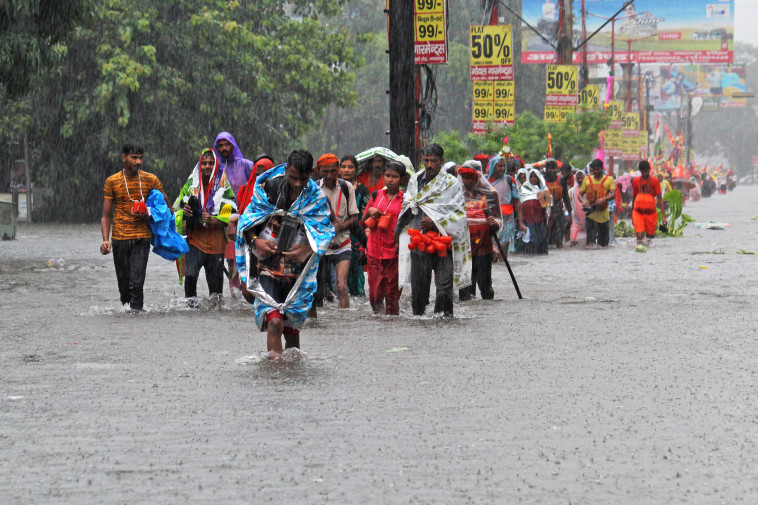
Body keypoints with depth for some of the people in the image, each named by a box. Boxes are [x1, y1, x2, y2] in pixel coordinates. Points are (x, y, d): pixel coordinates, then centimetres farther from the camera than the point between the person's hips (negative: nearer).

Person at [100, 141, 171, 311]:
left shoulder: (150, 180, 3)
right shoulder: (112, 182, 4)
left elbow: (167, 207, 12)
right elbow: (106, 216, 6)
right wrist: (106, 240, -7)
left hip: (142, 238, -1)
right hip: (119, 238, 1)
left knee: (136, 283, -14)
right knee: (123, 284, 6)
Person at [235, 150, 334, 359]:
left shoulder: (315, 197, 1)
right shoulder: (268, 188, -3)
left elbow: (325, 232, 2)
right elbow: (248, 221, 5)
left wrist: (306, 249, -17)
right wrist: (255, 241, -14)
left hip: (297, 271, 2)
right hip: (267, 267, -2)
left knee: (292, 330, 9)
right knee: (275, 322, -21)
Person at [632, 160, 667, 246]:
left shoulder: (654, 181, 0)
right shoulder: (635, 181, 8)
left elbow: (660, 199, -2)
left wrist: (664, 216, -9)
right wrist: (632, 216, 19)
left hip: (651, 212, -1)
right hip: (638, 212, 1)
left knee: (650, 236, 2)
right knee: (640, 236, -17)